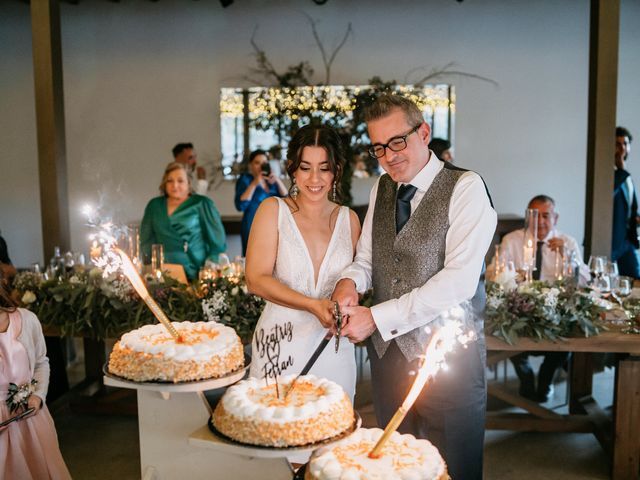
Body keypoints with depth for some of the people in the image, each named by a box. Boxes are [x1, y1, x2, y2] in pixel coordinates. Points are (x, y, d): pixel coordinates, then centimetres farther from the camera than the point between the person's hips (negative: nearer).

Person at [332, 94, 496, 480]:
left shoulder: (466, 187, -10)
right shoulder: (382, 189, 10)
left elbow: (459, 281, -19)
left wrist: (377, 317, -18)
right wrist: (350, 281, -10)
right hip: (388, 351, 6)